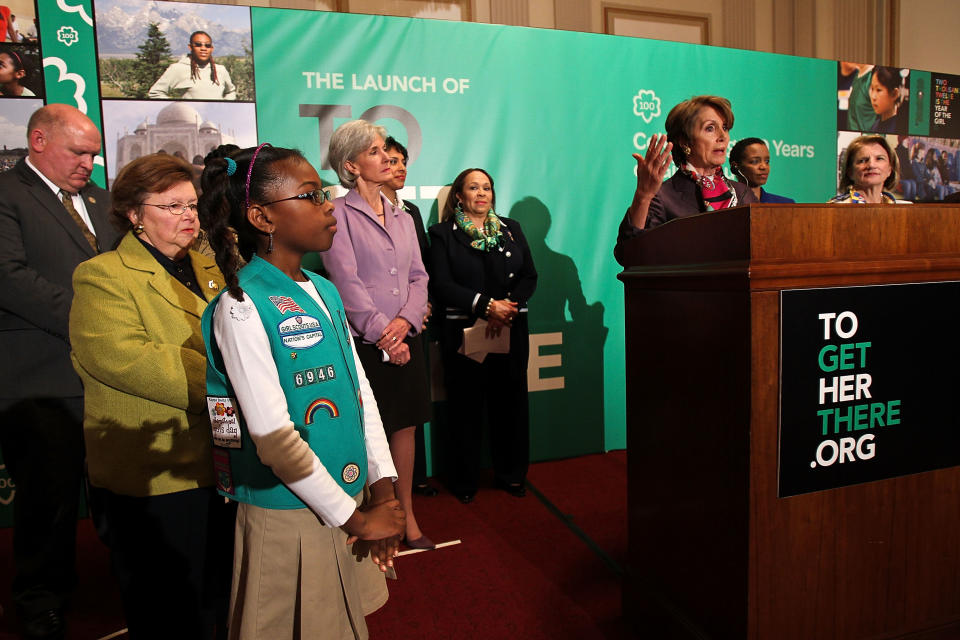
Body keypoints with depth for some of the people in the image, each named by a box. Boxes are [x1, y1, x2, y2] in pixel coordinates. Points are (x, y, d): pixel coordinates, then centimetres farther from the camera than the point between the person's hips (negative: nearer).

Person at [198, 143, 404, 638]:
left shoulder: (324, 292, 4)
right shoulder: (240, 307, -19)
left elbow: (361, 392, 6)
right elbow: (274, 438, -21)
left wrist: (383, 488, 0)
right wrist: (355, 518, -13)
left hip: (352, 498, 7)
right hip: (289, 513, -7)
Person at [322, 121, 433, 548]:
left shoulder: (402, 217, 15)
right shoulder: (338, 214, -4)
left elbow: (418, 276, 9)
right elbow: (347, 283, -11)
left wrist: (404, 321, -8)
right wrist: (382, 333, -14)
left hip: (405, 338, 6)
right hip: (363, 343, -5)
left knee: (405, 425, 11)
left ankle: (407, 516, 25)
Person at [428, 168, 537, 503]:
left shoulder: (511, 229, 14)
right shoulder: (443, 234, 4)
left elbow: (529, 276, 7)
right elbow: (441, 285, -7)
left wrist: (508, 309, -11)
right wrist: (487, 305, -17)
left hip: (510, 331, 3)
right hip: (464, 333, -3)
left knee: (510, 402, 7)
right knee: (466, 407, 3)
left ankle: (511, 475, 23)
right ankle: (464, 481, 18)